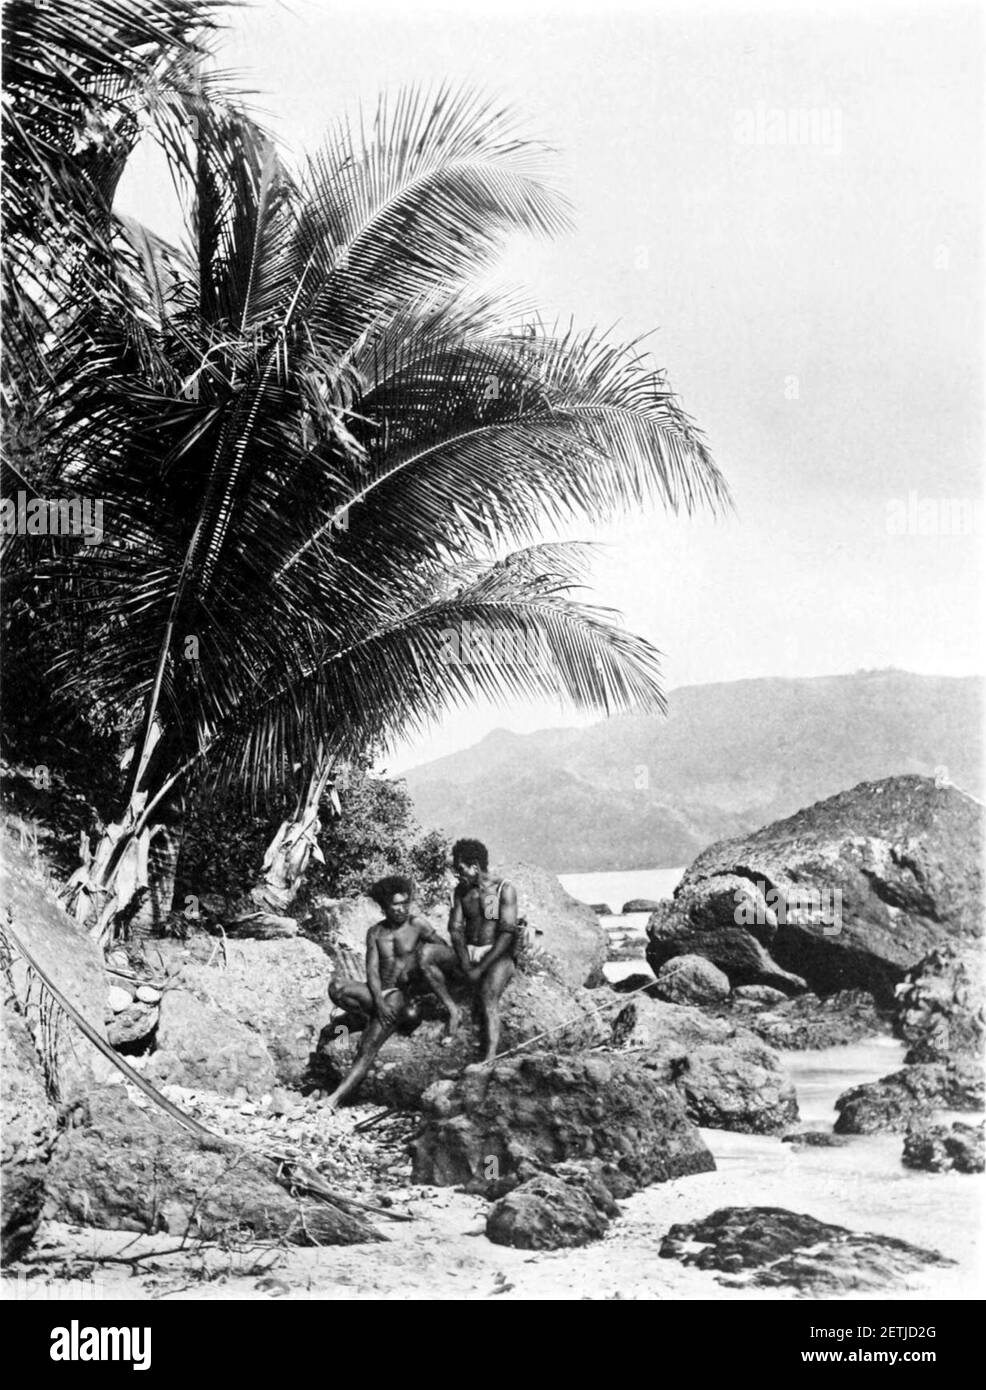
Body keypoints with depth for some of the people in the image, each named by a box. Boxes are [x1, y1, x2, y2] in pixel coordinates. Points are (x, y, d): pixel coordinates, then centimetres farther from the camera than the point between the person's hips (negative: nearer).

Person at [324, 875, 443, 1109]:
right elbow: (372, 970, 0)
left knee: (367, 1050, -21)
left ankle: (335, 1098, -23)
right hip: (379, 993, 4)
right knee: (336, 988, -25)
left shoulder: (417, 925, -1)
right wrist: (379, 1001, -17)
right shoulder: (375, 933, 8)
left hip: (403, 995, -4)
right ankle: (365, 1020, -4)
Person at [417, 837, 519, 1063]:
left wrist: (480, 969, -20)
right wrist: (466, 965, -14)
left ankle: (489, 1060, -45)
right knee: (425, 952, -21)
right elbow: (456, 929, 4)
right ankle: (453, 1010, -15)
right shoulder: (461, 891, 11)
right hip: (467, 954, 5)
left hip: (498, 957, -5)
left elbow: (507, 934, -14)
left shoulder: (504, 890, -6)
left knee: (488, 999, -33)